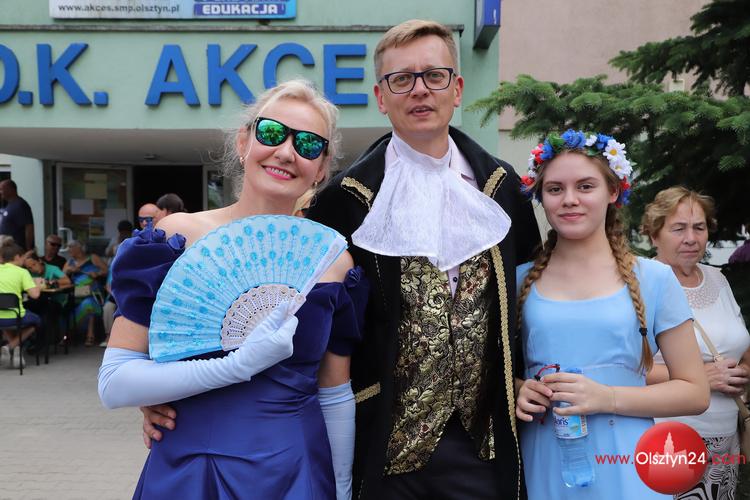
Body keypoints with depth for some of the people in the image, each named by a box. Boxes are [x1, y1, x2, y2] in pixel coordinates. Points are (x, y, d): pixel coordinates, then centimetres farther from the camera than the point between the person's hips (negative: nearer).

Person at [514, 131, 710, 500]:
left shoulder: (654, 279, -3)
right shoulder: (520, 280, 1)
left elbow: (695, 392, -1)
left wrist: (608, 398, -15)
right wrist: (518, 392, -9)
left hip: (622, 470, -1)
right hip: (542, 466, 2)